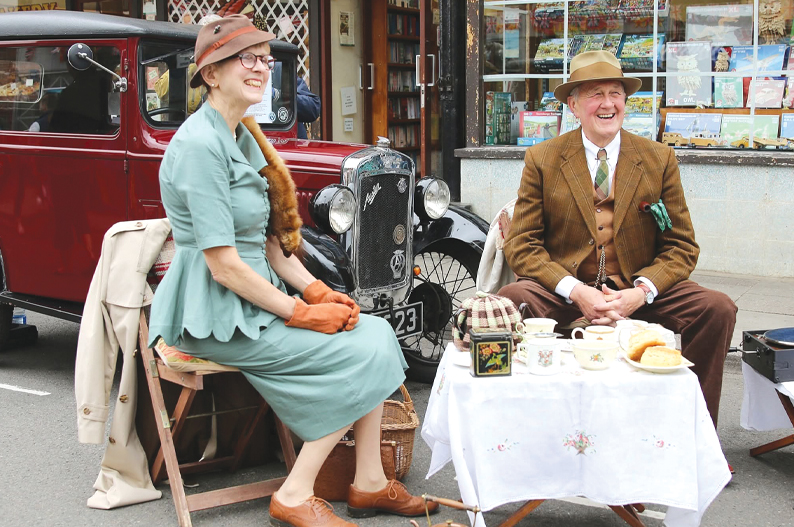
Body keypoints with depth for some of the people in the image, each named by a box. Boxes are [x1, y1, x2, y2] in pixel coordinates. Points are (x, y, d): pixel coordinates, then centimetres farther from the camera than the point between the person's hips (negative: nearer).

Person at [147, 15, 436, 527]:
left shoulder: (243, 139, 13)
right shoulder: (200, 146, -18)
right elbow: (224, 265, -22)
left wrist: (317, 290, 0)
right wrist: (302, 313, -16)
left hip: (254, 297, 9)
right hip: (213, 316, -9)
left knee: (377, 331, 0)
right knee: (360, 354, -14)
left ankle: (369, 484, 6)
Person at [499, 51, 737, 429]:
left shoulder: (660, 160, 5)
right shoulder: (541, 159, 2)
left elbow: (682, 246, 5)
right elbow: (521, 244, -2)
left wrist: (641, 292, -15)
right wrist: (575, 291, -18)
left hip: (637, 293, 2)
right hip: (563, 291, -1)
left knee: (718, 309, -23)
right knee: (510, 301, -32)